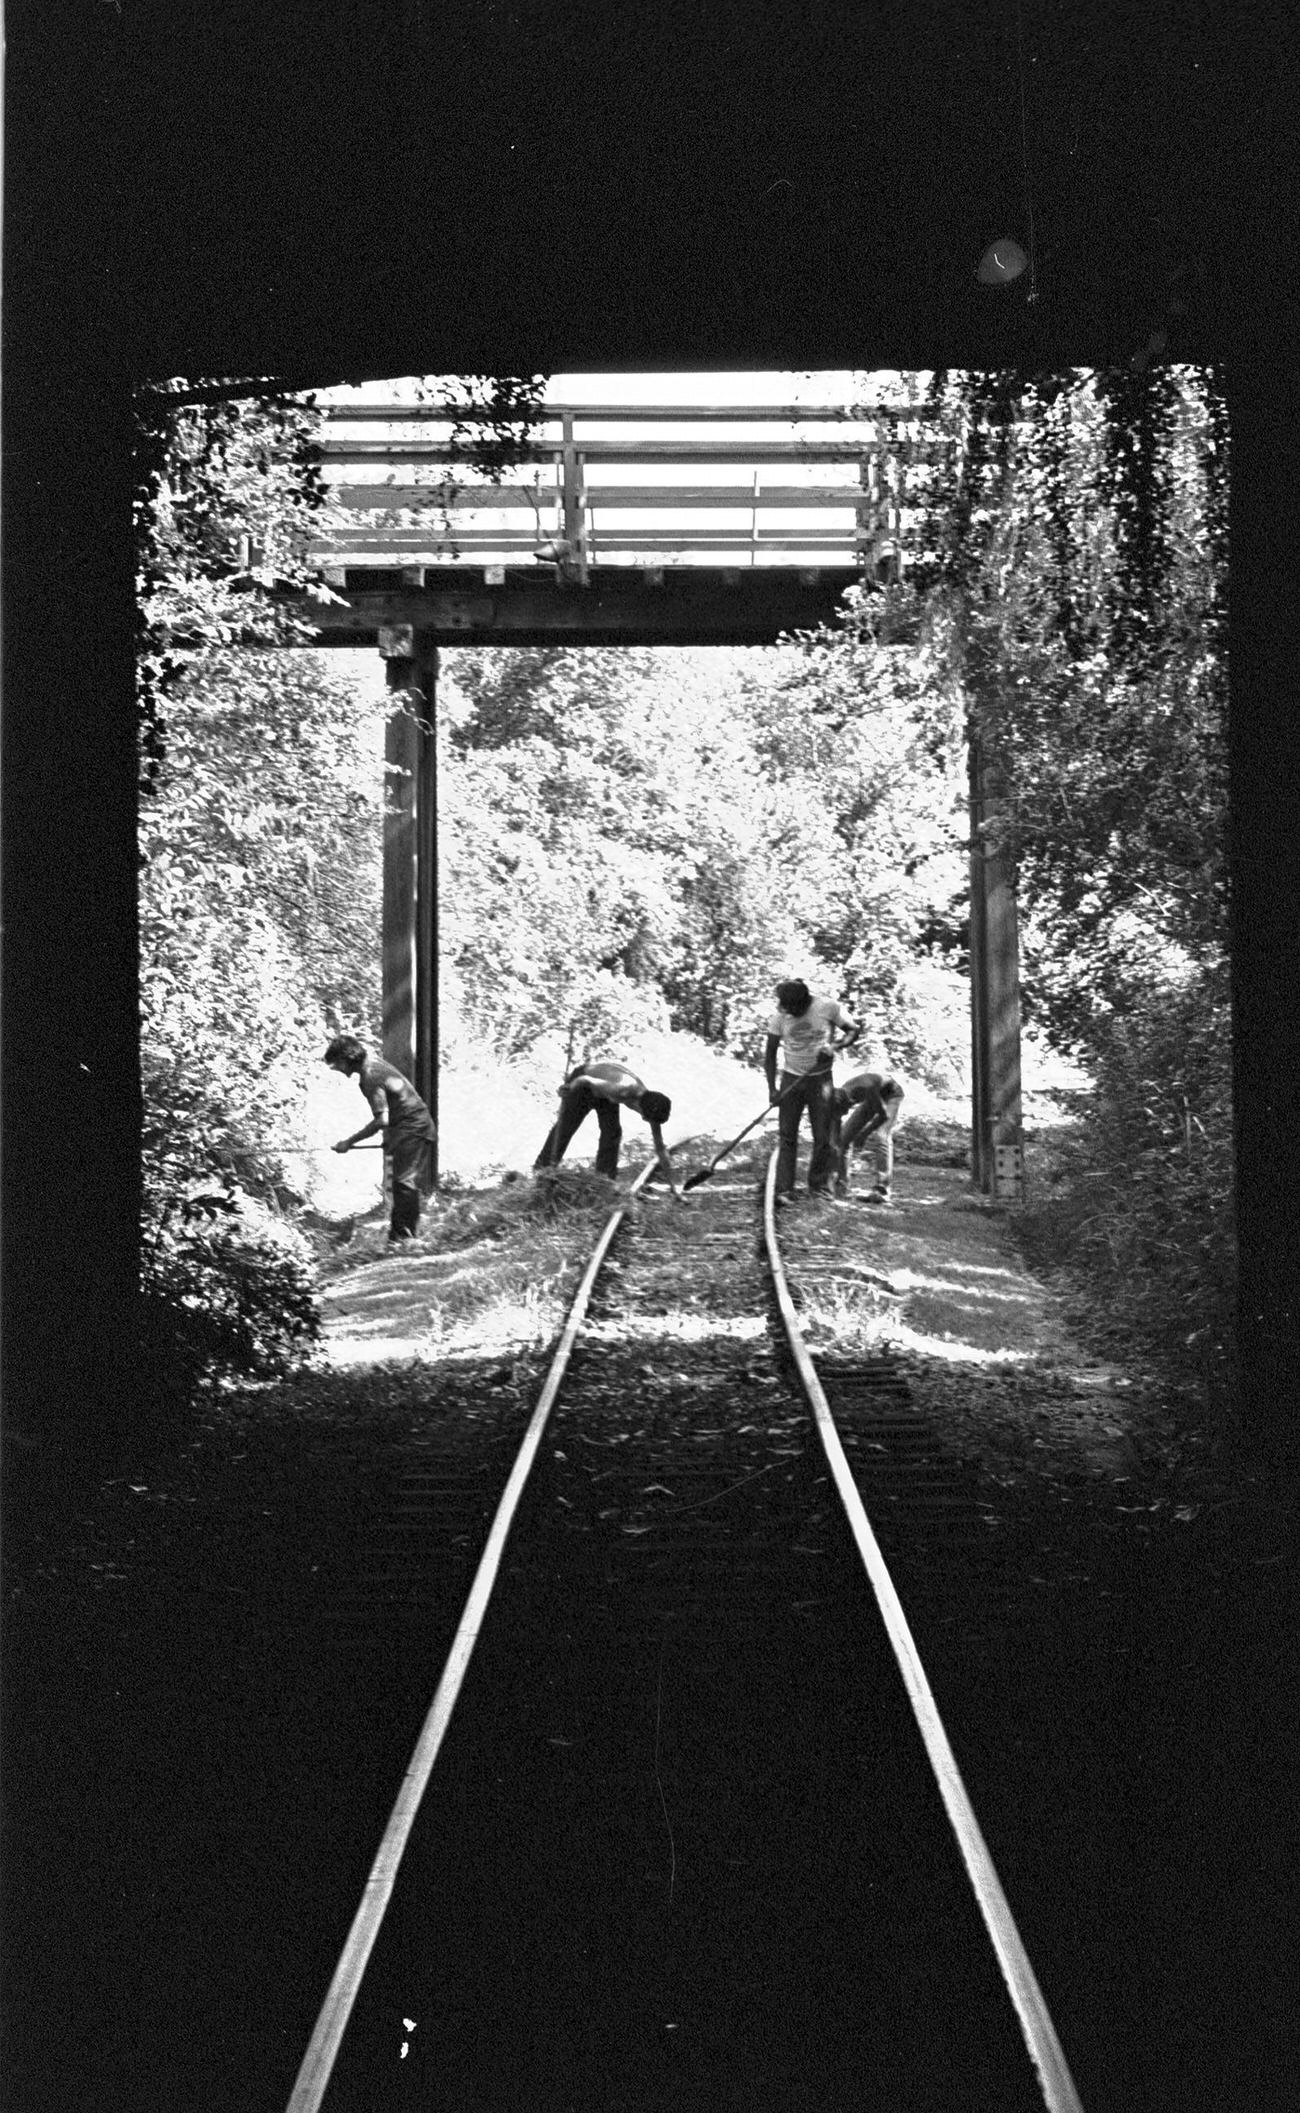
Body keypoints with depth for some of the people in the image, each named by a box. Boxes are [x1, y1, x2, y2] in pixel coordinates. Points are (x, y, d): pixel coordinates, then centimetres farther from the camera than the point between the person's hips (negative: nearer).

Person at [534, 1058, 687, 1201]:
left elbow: (660, 1148, -14)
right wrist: (567, 1089, -12)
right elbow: (585, 1080, -32)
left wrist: (674, 1184, -15)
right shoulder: (622, 1091, -45)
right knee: (564, 1128, 8)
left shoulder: (651, 1105, -22)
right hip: (580, 1083, -5)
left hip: (603, 1092, 5)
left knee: (612, 1133, -9)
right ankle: (541, 1168, 27)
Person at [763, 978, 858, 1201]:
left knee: (823, 1137, 1)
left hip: (820, 1079, -1)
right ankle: (783, 1189, -5)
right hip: (791, 1079, 1)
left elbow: (853, 1030, 0)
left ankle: (820, 1186, 14)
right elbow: (770, 1053, -1)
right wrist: (772, 1088, -8)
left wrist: (834, 1046, -19)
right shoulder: (779, 1015, -8)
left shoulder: (828, 1008, -14)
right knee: (787, 1136, -5)